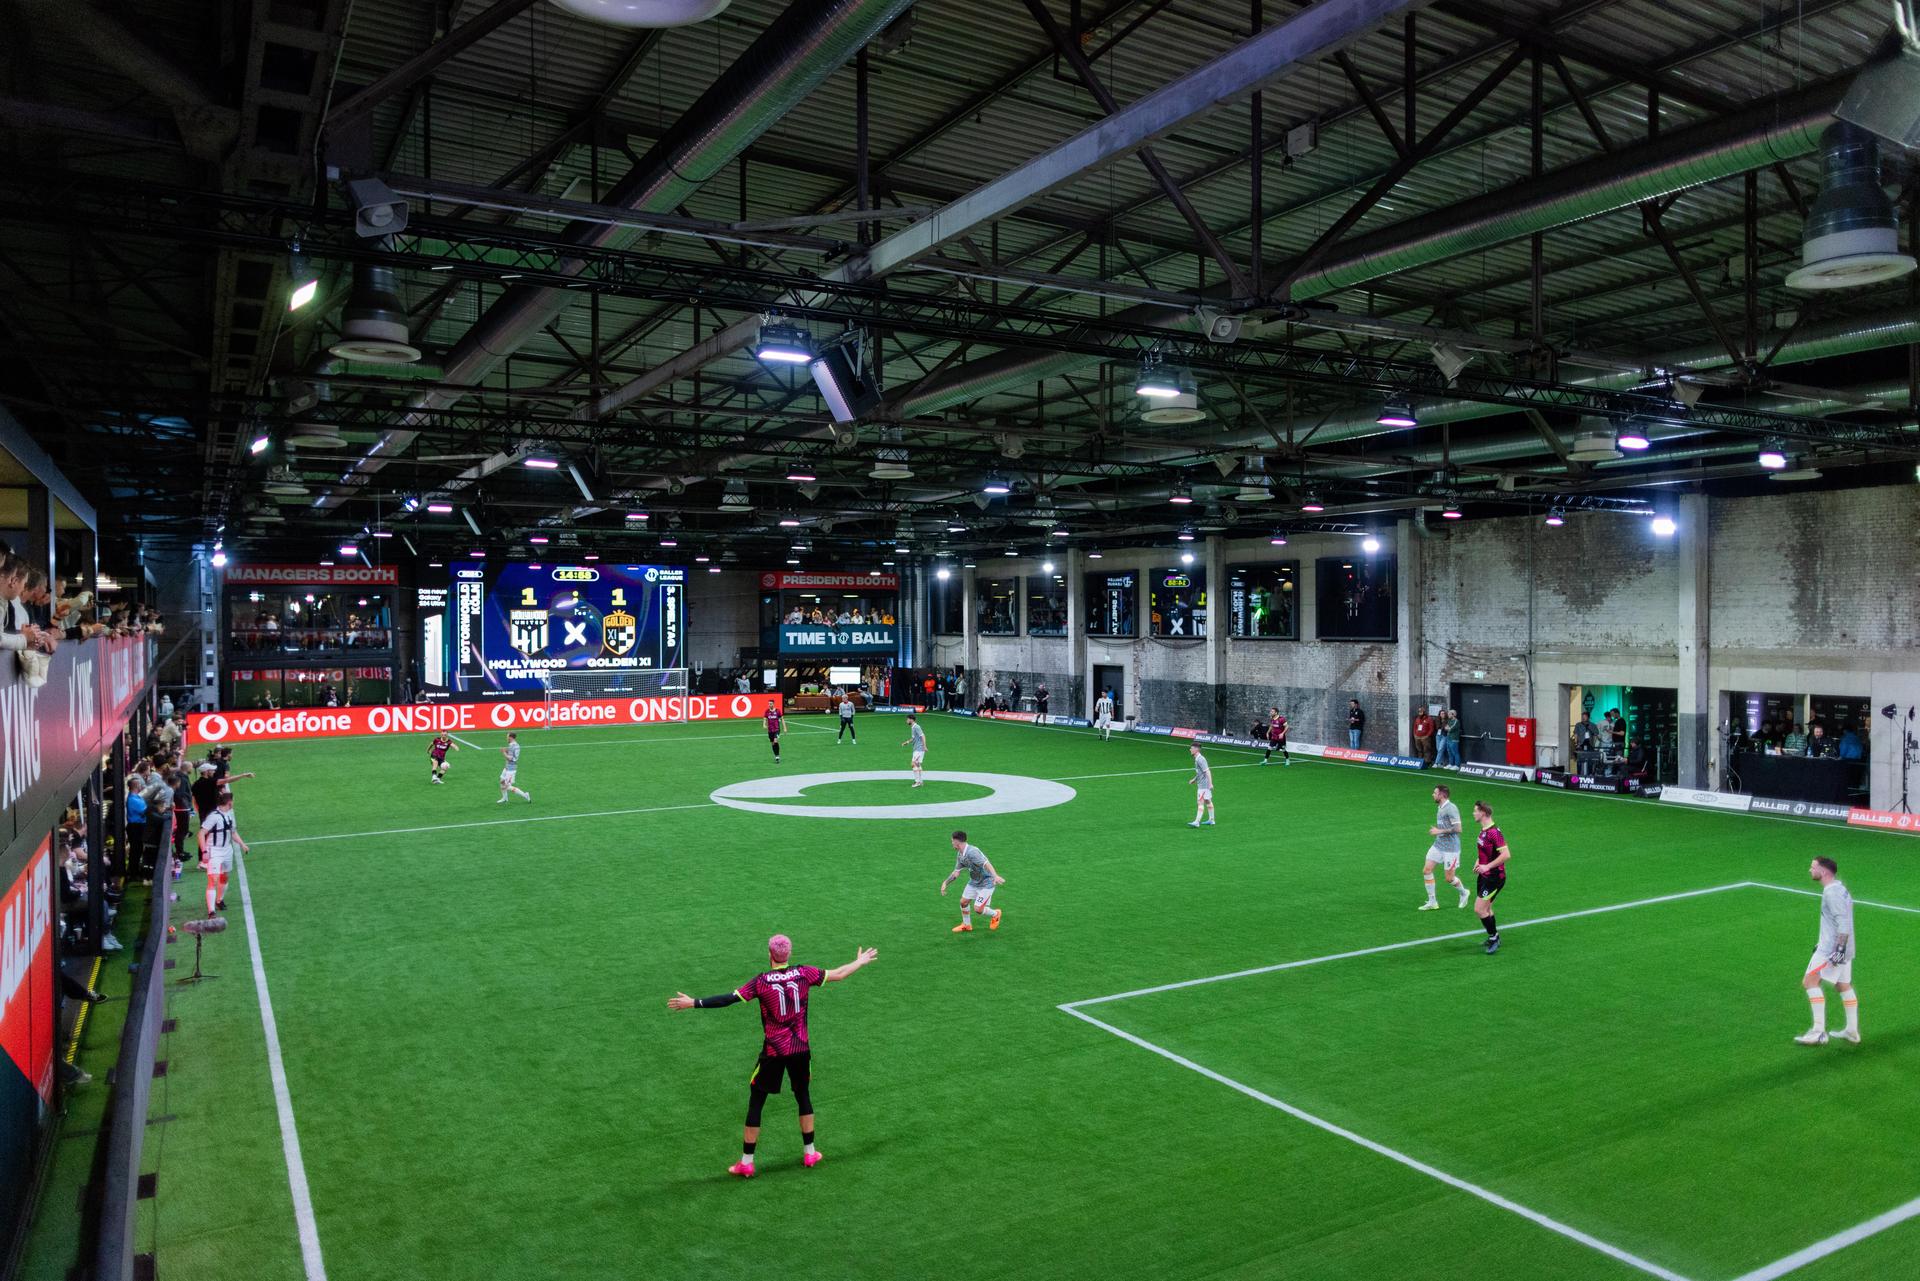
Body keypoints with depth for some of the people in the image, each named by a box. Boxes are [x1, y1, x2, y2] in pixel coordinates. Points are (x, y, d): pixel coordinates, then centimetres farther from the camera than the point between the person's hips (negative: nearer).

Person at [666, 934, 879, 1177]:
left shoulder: (761, 981, -12)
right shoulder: (804, 973, -4)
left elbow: (728, 999, -17)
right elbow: (838, 975, 6)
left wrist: (693, 1003, -12)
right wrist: (860, 962, 23)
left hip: (773, 1052, -3)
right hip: (801, 1049, 3)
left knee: (755, 1102, 9)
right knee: (803, 1096, 21)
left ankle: (746, 1162, 12)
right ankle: (810, 1153, 28)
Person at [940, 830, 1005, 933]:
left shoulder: (972, 852, -31)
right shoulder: (959, 855, 0)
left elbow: (986, 864, -44)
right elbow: (956, 871, 12)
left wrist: (995, 876, -58)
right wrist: (945, 883, 5)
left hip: (986, 883, -9)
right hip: (973, 881, 9)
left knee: (977, 909, -8)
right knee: (963, 902, 10)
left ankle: (995, 914, 23)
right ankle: (966, 925, 34)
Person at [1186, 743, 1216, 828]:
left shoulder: (1200, 759, -19)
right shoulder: (1197, 759, 12)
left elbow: (1207, 771, -23)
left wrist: (1210, 784, -26)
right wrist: (1194, 780, 20)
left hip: (1203, 785, -11)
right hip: (1201, 784, 11)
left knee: (1200, 803, -11)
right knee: (1208, 801, 16)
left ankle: (1197, 822, -13)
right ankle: (1211, 820, 25)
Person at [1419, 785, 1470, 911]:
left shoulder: (1451, 808, -18)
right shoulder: (1440, 808, 10)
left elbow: (1457, 829, -23)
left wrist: (1440, 831, -19)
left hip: (1450, 848, -8)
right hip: (1438, 845, 8)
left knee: (1449, 878, 1)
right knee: (1426, 870, -1)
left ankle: (1463, 893, 32)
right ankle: (1432, 902, 7)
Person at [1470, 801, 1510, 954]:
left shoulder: (1494, 832, -22)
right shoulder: (1483, 830, 8)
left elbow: (1506, 854, -27)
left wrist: (1487, 866, -26)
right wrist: (1478, 861, 9)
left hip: (1494, 877, -9)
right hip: (1484, 876, 9)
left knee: (1479, 910, -9)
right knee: (1486, 909, 18)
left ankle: (1494, 938, 7)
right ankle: (1494, 937, 33)